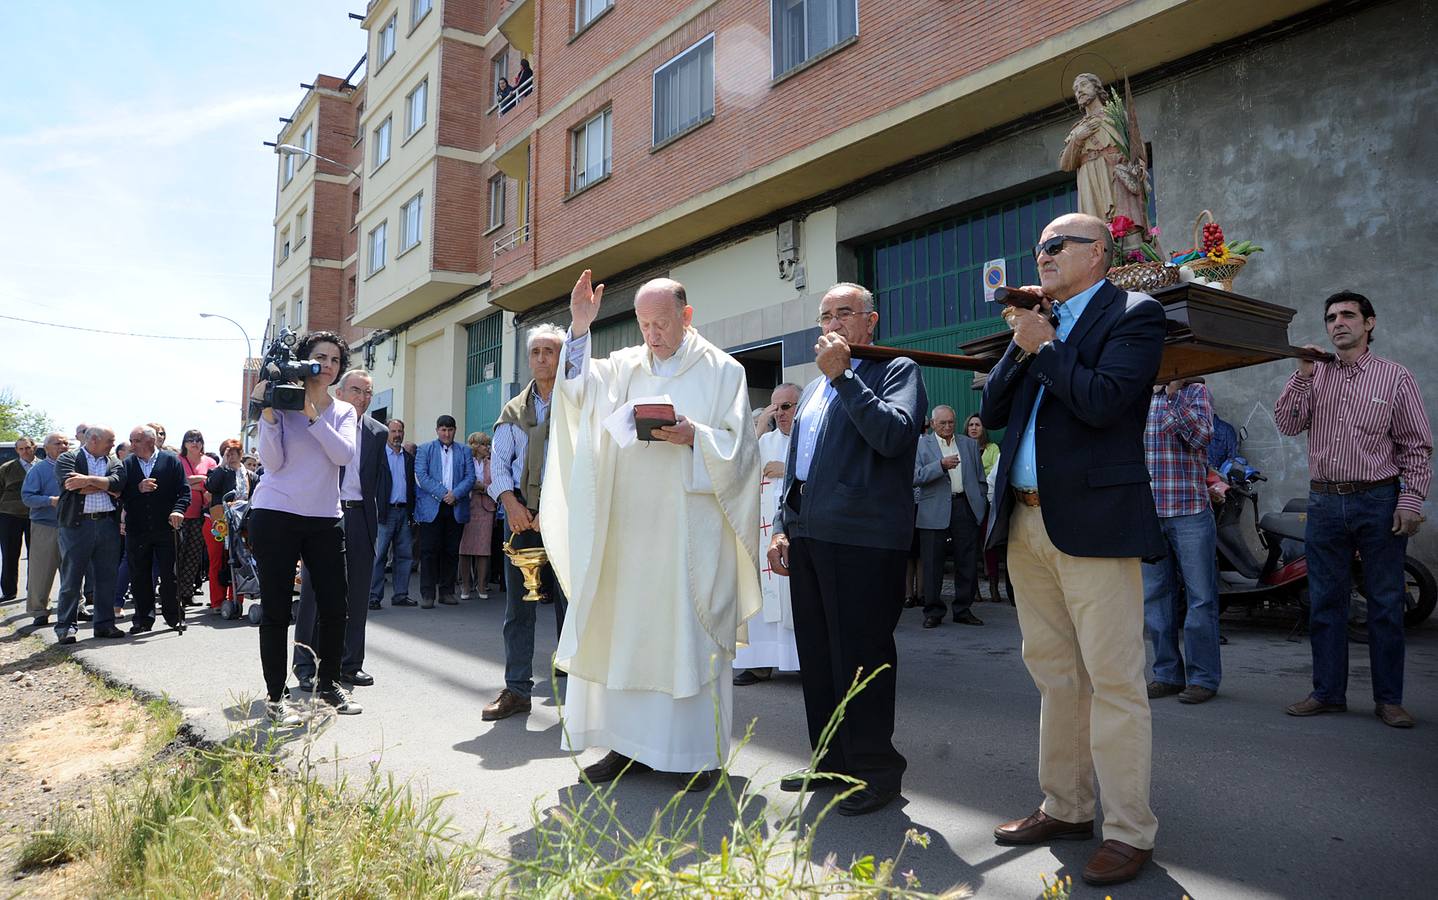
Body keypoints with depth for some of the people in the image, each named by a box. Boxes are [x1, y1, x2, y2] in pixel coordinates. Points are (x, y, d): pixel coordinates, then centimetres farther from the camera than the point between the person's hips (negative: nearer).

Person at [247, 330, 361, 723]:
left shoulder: (343, 412, 10)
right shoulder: (283, 403, 0)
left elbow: (344, 454, -10)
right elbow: (273, 462, -7)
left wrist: (313, 415, -16)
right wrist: (268, 414, -15)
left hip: (325, 518, 3)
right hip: (276, 514, -3)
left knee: (334, 603, 5)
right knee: (276, 608, 2)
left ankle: (329, 683, 23)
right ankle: (275, 694, 12)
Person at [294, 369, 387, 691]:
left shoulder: (378, 433, 9)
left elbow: (381, 478, 10)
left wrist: (377, 514, 1)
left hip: (361, 518, 4)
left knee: (357, 593, 9)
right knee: (314, 590, 2)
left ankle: (350, 664, 20)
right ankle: (305, 667, 11)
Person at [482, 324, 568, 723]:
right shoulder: (513, 410, 17)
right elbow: (499, 462, 9)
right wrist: (510, 502, -9)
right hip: (520, 513, 4)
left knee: (570, 601, -4)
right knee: (518, 604, 7)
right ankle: (517, 689, 14)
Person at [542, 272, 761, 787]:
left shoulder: (722, 371, 5)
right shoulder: (626, 366, 14)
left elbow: (738, 447, 0)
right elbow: (580, 391, -3)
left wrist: (694, 437, -17)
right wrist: (580, 328, -11)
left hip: (692, 527, -3)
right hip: (630, 524, 4)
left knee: (690, 630, -1)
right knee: (625, 627, 4)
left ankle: (701, 750, 10)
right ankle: (632, 743, 15)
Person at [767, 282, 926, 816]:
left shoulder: (897, 371, 0)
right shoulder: (814, 386, 23)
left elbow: (894, 436, -19)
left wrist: (843, 374, -15)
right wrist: (783, 527, 17)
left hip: (862, 537, -7)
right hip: (808, 535, 8)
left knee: (860, 656, -4)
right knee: (817, 655, 12)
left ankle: (875, 771, 10)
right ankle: (832, 761, 25)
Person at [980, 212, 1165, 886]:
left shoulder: (1133, 315, -2)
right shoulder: (1040, 322, 18)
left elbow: (1101, 402, -18)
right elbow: (993, 411, 12)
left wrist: (1043, 345, -7)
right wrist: (1021, 346, 1)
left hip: (1094, 524, -7)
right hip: (1027, 523, 7)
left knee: (1112, 680, -3)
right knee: (1054, 674, 15)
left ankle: (1129, 832, 9)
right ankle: (1065, 809, 27)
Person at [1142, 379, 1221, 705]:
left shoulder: (1196, 391, 2)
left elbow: (1201, 435, -16)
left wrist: (1172, 394, -22)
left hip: (1190, 510, -4)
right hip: (1147, 511, 4)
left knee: (1199, 597, 1)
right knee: (1155, 596, 8)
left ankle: (1203, 677, 12)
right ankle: (1167, 674, 19)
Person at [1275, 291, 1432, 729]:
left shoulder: (1396, 377, 3)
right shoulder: (1315, 375, 10)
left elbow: (1417, 446, 1)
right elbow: (1288, 423, -2)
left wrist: (1410, 500, -7)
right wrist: (1303, 373, -7)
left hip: (1379, 502, -2)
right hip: (1324, 501, 3)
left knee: (1385, 603, 3)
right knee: (1325, 602, 7)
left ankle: (1389, 699, 14)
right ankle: (1328, 692, 17)